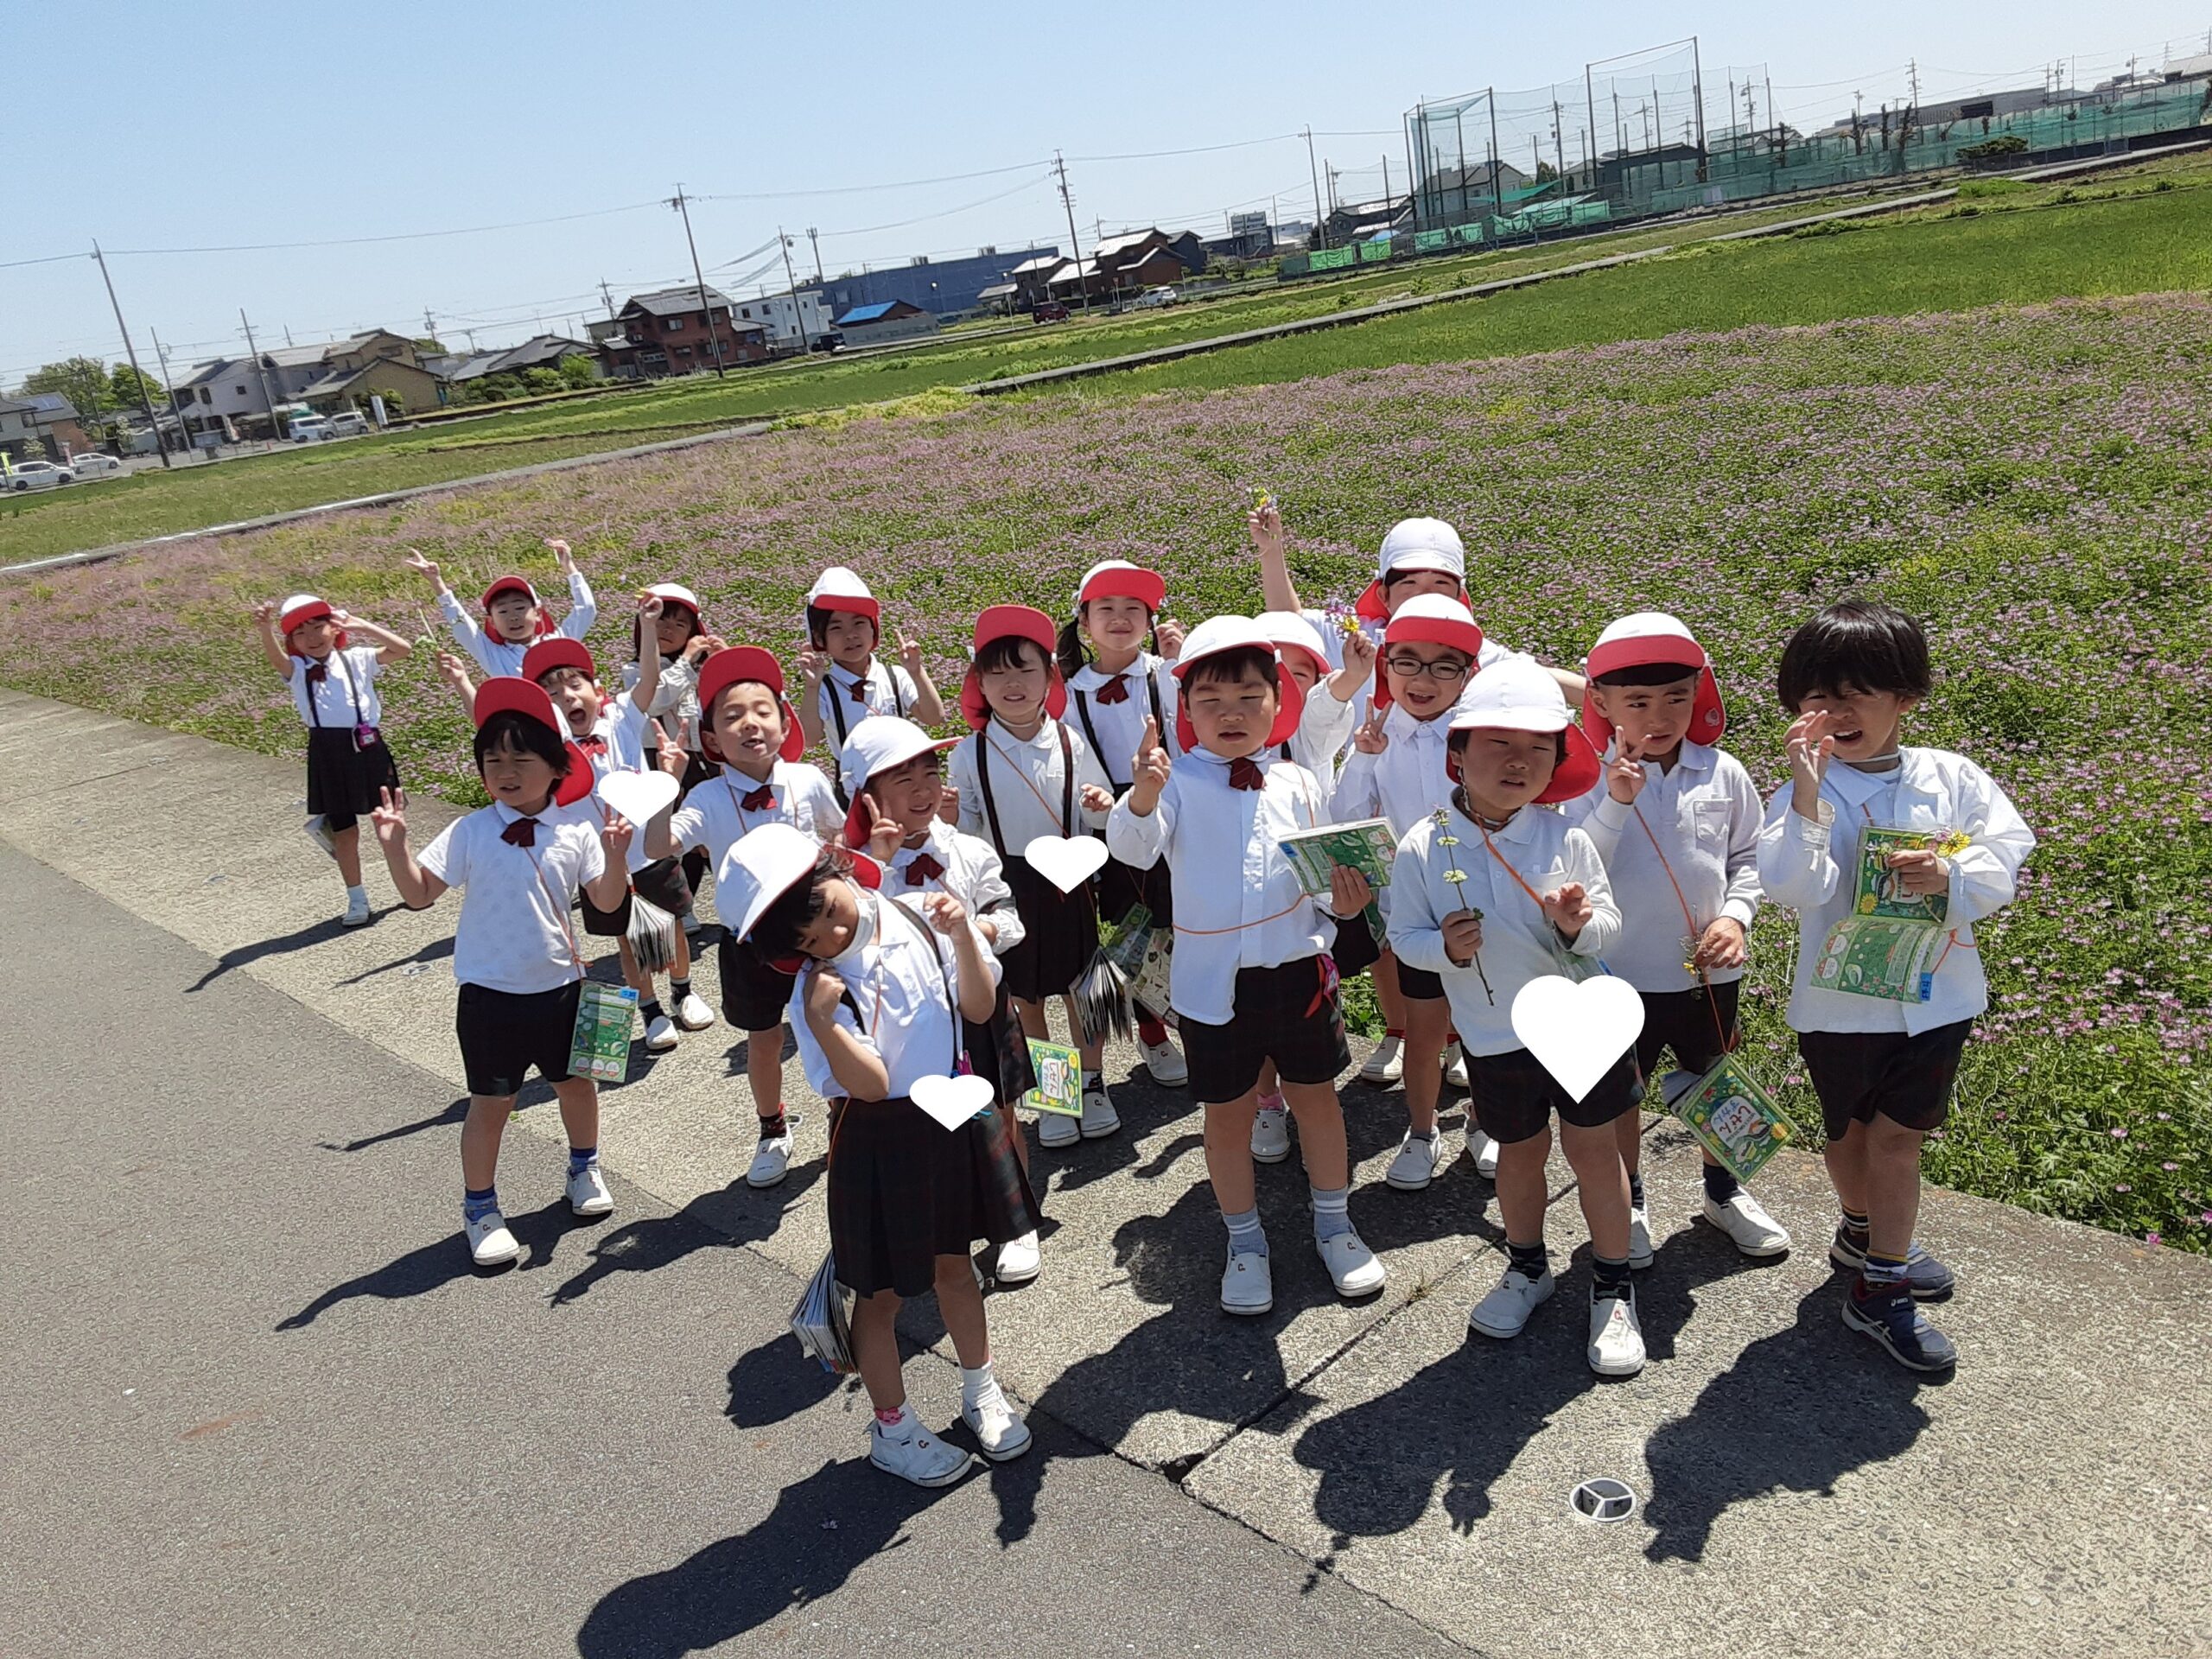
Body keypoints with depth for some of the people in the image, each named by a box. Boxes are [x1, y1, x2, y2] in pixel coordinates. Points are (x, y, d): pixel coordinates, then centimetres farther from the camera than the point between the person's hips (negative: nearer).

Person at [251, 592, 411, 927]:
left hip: (367, 745, 0)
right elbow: (276, 658, -19)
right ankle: (357, 900, 20)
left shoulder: (356, 659, 5)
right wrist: (265, 629, -39)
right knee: (343, 828, 8)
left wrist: (361, 626, -9)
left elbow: (402, 649, -5)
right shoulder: (297, 669, 4)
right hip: (328, 752, 0)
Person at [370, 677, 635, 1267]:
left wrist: (616, 857, -23)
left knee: (576, 1082, 19)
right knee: (492, 1101, 8)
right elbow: (418, 894, -10)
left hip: (561, 986, 2)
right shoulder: (468, 833, -10)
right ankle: (480, 1208, 26)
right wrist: (394, 844, -24)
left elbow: (607, 902, -6)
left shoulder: (574, 835, -6)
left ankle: (584, 1168, 46)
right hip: (490, 993, -2)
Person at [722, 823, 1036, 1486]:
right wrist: (821, 1020, -36)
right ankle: (893, 1430, 33)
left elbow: (980, 1008, -6)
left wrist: (962, 937, -20)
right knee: (883, 1291, 12)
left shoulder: (919, 921, -9)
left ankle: (981, 1391, 45)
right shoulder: (817, 990, -18)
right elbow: (870, 1084, -23)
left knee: (953, 1264, 23)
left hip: (952, 1120, 4)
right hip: (880, 1144, -3)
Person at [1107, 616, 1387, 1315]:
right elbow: (1132, 848, -25)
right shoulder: (1179, 785, -9)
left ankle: (1334, 1225, 39)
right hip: (1215, 979, -2)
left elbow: (1328, 870, 9)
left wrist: (1344, 897, -14)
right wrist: (1142, 796, -45)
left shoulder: (1296, 783, 0)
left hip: (1299, 969, 2)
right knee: (1228, 1113, 12)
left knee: (1315, 1096, 17)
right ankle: (1245, 1243, 32)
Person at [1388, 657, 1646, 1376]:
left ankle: (1613, 1288, 27)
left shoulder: (1566, 839, -10)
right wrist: (1445, 946, -24)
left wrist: (1582, 924, -25)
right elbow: (1403, 935, -5)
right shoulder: (1423, 848, -13)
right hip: (1494, 1035, 0)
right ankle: (1527, 1267, 42)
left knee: (1593, 1147, 9)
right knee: (1519, 1151, 17)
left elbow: (1609, 927, -3)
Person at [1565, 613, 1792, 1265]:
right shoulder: (1592, 783, -14)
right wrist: (1615, 804, -30)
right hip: (1622, 971, -2)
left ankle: (1724, 1189, 44)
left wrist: (1736, 915, -12)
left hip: (1709, 968, 2)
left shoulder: (1723, 775, -6)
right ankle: (1627, 1203, 35)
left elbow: (1750, 857, 4)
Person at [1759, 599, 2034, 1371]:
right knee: (1850, 1129, 18)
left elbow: (2005, 860, -7)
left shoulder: (1952, 777, -4)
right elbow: (1793, 886, -27)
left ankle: (1881, 1287, 22)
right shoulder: (1805, 791, -14)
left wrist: (1951, 876, -28)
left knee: (1898, 1135, 7)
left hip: (1935, 996, 2)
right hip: (1840, 1002, -1)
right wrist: (1807, 795, -37)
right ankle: (1866, 1233, 44)